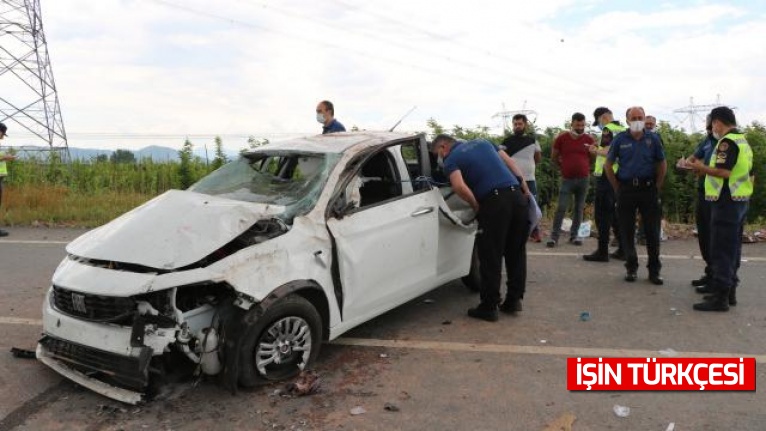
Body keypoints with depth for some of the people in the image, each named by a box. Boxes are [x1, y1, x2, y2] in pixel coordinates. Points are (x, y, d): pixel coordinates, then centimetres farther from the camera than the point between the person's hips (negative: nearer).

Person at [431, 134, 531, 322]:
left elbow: (459, 186, -14)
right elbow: (510, 162, 19)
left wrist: (476, 205, 0)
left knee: (491, 257, 3)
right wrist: (525, 188, 17)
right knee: (516, 252, 16)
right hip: (518, 195, 6)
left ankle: (489, 307, 8)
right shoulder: (482, 142, 24)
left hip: (495, 201, -6)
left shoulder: (451, 159, 5)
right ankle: (514, 299, 23)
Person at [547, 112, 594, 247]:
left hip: (583, 179, 2)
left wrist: (586, 168, 5)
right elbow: (553, 158, 9)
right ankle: (554, 236, -3)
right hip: (567, 179, -2)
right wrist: (563, 167, 8)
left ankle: (574, 235, 15)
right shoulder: (561, 138, -1)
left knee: (579, 208, 7)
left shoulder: (589, 139, 3)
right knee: (561, 208, -7)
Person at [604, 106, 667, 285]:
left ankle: (654, 270, 13)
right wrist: (617, 188, 3)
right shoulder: (620, 139, 2)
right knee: (627, 231, 6)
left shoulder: (653, 139, 3)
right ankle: (631, 268, 19)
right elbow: (608, 165, 6)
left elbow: (662, 165, 10)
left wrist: (657, 187, 4)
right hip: (626, 189, 0)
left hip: (648, 189, 0)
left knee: (652, 231, 3)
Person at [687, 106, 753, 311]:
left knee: (721, 251, -7)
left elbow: (724, 172, -25)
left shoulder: (727, 141, -15)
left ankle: (720, 297, -5)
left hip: (726, 202, -10)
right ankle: (729, 290, 23)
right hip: (741, 202, 10)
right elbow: (749, 176, 20)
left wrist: (701, 167, -10)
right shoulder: (744, 142, 16)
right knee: (733, 248, 15)